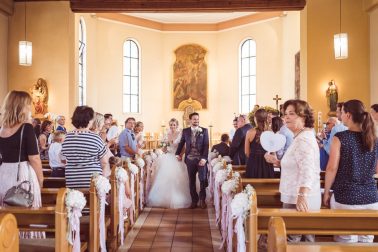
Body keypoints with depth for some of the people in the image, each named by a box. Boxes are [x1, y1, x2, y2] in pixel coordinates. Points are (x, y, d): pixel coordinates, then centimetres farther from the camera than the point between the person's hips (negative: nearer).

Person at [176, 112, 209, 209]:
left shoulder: (204, 131, 2)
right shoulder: (185, 131, 8)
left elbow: (206, 145, -4)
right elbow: (181, 143, 16)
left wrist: (204, 158, -14)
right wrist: (178, 154, 5)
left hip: (201, 159, -2)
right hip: (190, 159, 2)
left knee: (203, 179, -5)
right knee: (192, 181, 7)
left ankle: (202, 199, 15)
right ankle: (194, 201, 18)